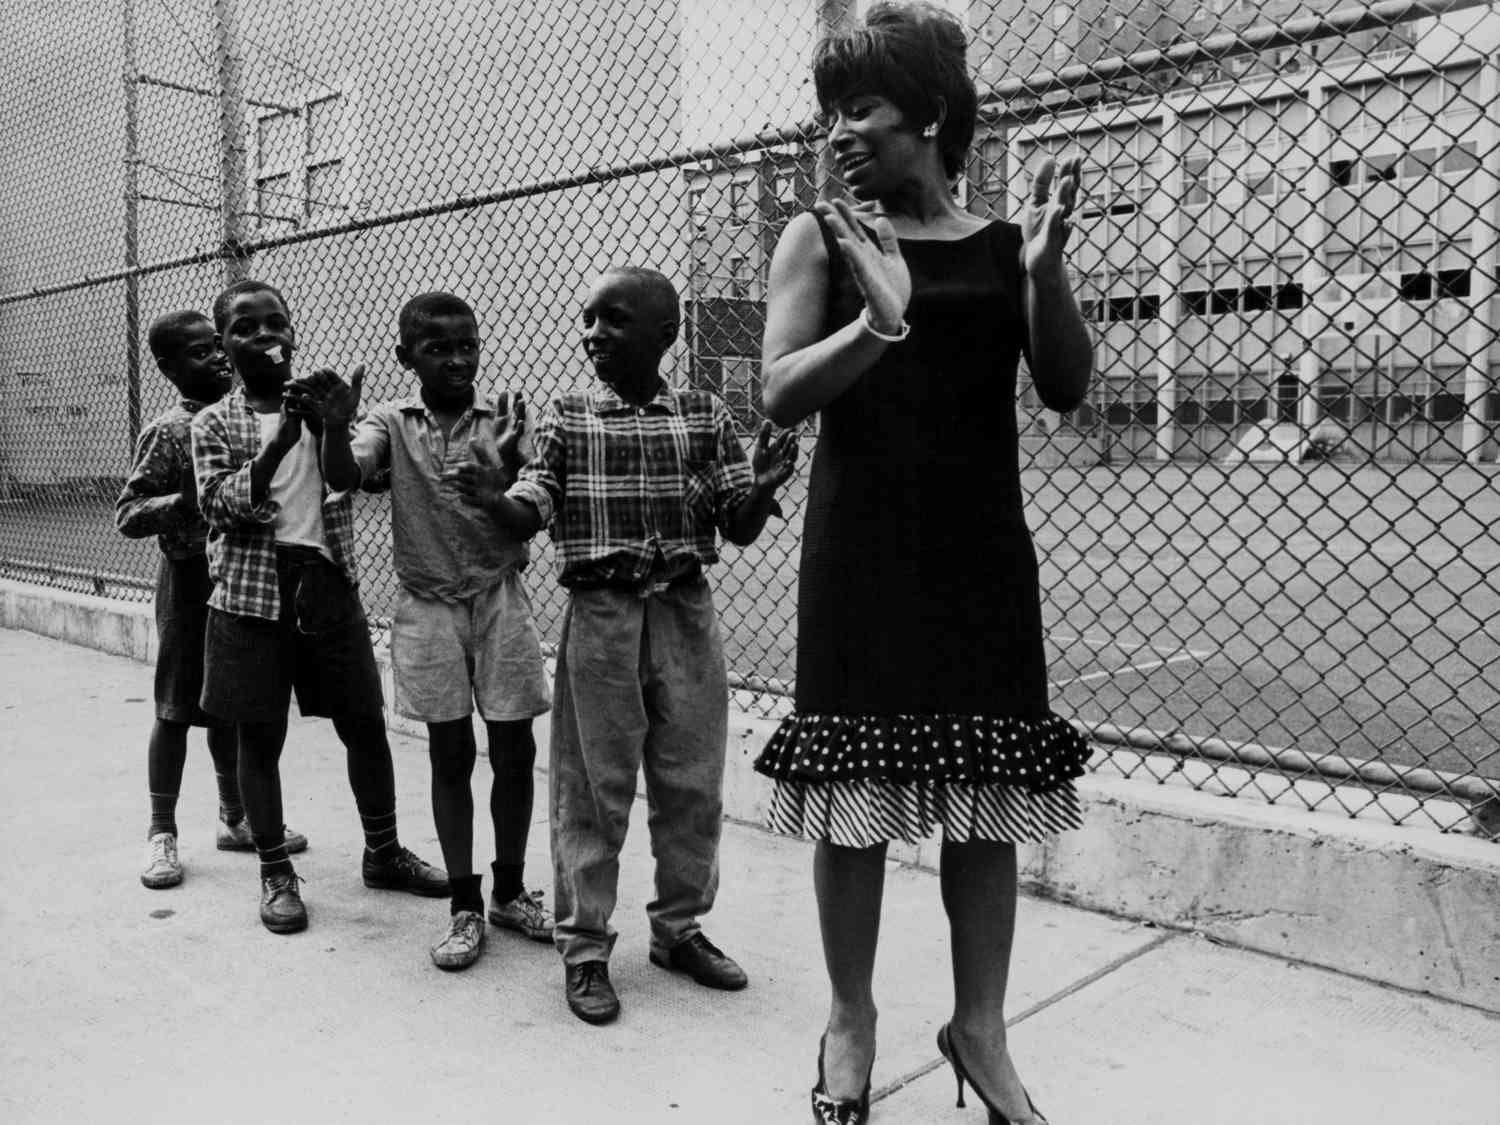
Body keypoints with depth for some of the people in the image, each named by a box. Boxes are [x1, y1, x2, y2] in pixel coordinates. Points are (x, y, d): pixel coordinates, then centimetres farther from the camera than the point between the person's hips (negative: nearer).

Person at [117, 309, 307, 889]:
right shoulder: (167, 432, -11)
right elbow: (127, 515, -13)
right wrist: (187, 502, -27)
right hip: (191, 579, -6)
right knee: (177, 708, 3)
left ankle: (235, 817, 27)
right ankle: (162, 831, 15)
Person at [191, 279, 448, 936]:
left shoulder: (320, 405, 7)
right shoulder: (214, 424, 2)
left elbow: (346, 486, -7)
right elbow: (221, 505, -11)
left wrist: (335, 427, -25)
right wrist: (279, 442, -23)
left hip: (329, 584, 2)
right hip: (252, 592, -2)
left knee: (366, 723, 7)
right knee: (259, 736, 5)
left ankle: (383, 853, 24)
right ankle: (275, 872, 20)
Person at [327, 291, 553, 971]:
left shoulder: (500, 422, 0)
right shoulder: (391, 423, 1)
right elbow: (344, 477, -16)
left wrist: (508, 462, -29)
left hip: (500, 602, 1)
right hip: (431, 607, -1)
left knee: (514, 751, 5)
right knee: (450, 755, 4)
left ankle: (510, 891, 24)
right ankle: (465, 909, 16)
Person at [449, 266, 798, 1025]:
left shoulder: (705, 417, 3)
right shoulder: (564, 419, 1)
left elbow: (739, 529, 1)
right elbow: (526, 519, -4)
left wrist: (764, 484, -20)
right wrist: (490, 497, -25)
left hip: (685, 614, 2)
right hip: (600, 616, -2)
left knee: (693, 785, 11)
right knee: (593, 790, 5)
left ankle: (679, 927, 30)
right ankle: (584, 948, 19)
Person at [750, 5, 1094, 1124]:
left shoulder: (1002, 243, 6)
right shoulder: (821, 237, 2)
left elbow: (1068, 388, -2)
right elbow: (781, 394, -9)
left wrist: (1046, 270, -17)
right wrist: (881, 319, -25)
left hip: (981, 554, 2)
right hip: (862, 552, -1)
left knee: (987, 787, 6)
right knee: (852, 783, 3)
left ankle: (980, 1023, 22)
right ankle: (851, 1016, 22)